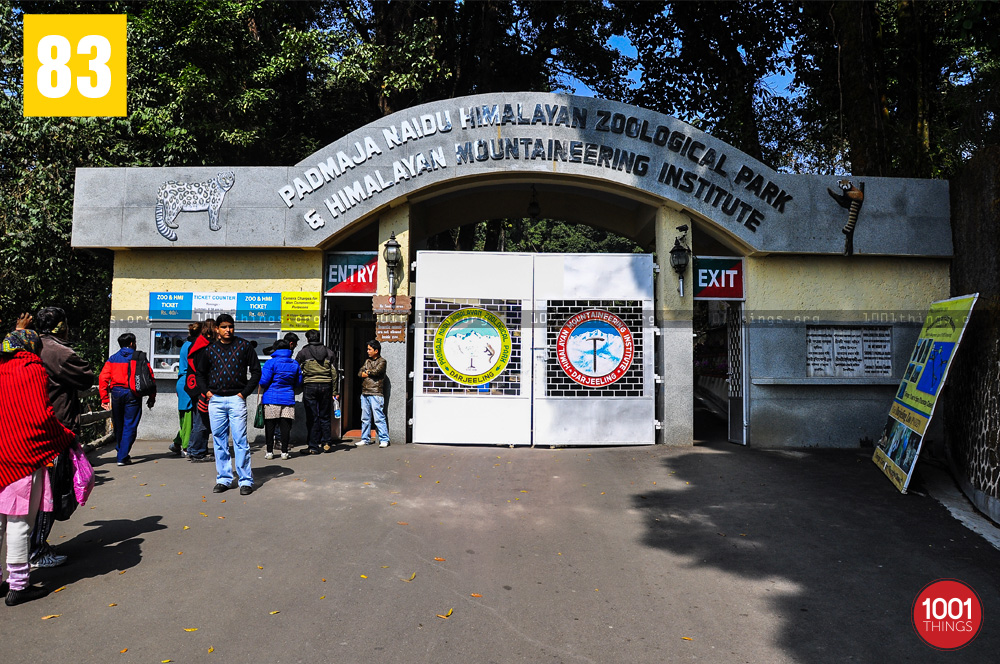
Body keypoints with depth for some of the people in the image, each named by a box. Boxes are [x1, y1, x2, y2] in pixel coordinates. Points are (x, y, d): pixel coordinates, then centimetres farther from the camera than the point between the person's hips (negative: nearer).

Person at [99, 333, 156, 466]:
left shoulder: (112, 359, 8)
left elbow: (103, 378, 0)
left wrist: (104, 398, 3)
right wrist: (152, 397, 4)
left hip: (116, 393, 3)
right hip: (133, 394, -3)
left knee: (118, 426, 18)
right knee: (129, 426, 0)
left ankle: (122, 453, 33)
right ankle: (123, 457, -5)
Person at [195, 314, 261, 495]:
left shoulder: (244, 346, 3)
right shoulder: (210, 349, 10)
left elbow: (256, 371, 4)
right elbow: (200, 372, 23)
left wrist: (245, 392, -4)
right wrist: (206, 391, 8)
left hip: (236, 400, -3)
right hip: (215, 400, 3)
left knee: (240, 440, -6)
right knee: (219, 441, 7)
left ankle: (246, 480, -1)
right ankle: (224, 479, 16)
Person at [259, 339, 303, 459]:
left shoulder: (270, 363, -6)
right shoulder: (295, 364, 8)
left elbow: (263, 382, -9)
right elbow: (298, 382, 13)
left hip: (272, 399, -3)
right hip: (288, 399, 3)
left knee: (270, 425, 6)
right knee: (285, 425, 5)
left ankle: (269, 451, 10)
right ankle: (284, 452, 6)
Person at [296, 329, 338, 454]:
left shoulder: (303, 352, 1)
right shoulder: (328, 352, 10)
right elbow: (334, 372, 8)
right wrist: (334, 391, 10)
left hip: (310, 386, -3)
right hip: (326, 386, 3)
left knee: (312, 417, 1)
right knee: (325, 416, 13)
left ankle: (314, 447, 3)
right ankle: (326, 442, 13)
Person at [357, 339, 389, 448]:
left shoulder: (382, 361, 1)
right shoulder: (367, 361, 20)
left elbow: (376, 371, -15)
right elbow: (360, 373, 10)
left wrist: (366, 372, 2)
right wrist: (370, 373, -8)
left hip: (375, 393, -7)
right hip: (364, 393, 7)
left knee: (379, 418, -9)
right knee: (365, 418, 10)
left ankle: (384, 439, -5)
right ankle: (365, 439, 19)